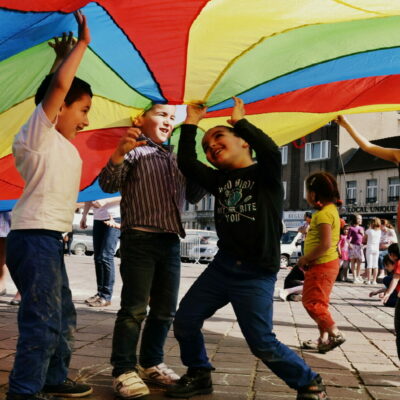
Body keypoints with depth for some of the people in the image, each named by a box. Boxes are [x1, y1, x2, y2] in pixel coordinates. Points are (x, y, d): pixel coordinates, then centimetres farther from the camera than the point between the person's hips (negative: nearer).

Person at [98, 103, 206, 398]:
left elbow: (194, 196, 25)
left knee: (165, 309, 10)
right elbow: (109, 184, -13)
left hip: (171, 241, 7)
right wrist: (120, 152, -30)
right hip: (139, 238, -7)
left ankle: (151, 364, 22)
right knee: (135, 308, -8)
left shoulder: (175, 160, 22)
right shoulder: (134, 150, 1)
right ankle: (124, 371, 0)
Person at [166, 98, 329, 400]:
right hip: (222, 266, 6)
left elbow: (272, 151, -24)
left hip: (256, 274, -6)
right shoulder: (218, 180, 12)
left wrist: (240, 121, -14)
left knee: (262, 344, -6)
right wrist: (190, 124, 3)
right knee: (185, 322, 5)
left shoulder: (265, 174, -3)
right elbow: (186, 163, 4)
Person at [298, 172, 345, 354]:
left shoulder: (323, 214, -19)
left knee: (311, 302, -5)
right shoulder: (331, 209, 13)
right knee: (318, 302, 16)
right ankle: (324, 338, 22)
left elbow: (326, 244, -28)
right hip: (325, 264, 10)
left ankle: (335, 333, -6)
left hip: (322, 265, -10)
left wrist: (305, 259, -17)